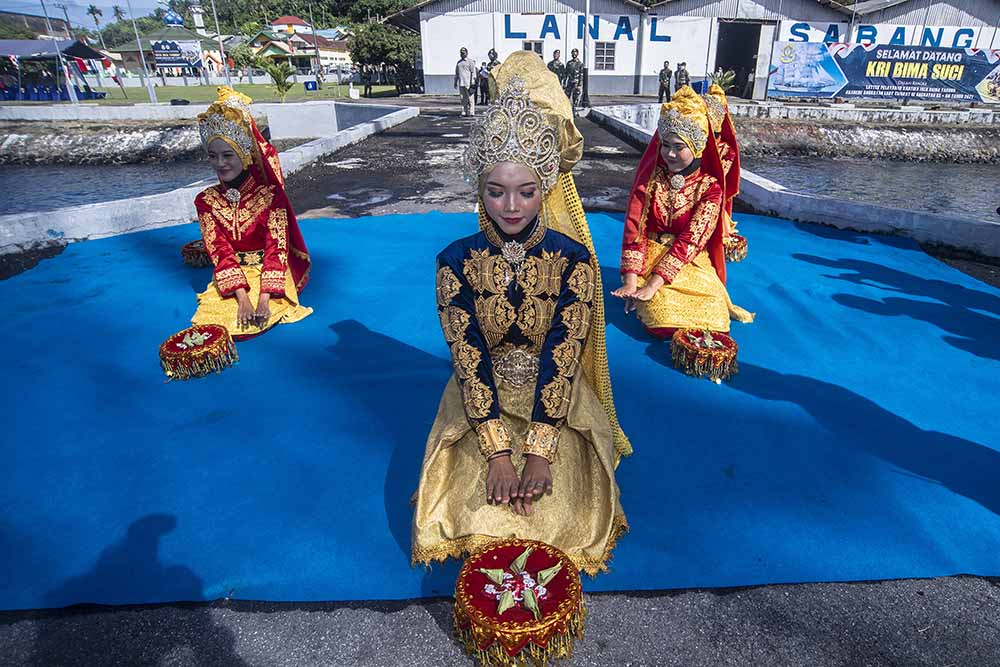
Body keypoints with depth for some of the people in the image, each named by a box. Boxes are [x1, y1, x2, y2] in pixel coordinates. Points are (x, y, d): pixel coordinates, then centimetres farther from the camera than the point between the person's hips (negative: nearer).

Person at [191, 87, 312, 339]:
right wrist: (242, 297, -25)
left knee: (255, 322, -27)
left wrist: (263, 299, -28)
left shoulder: (271, 194, -12)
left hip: (268, 270, -3)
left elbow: (276, 248, -16)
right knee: (213, 322, -20)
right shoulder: (206, 200, -4)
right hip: (230, 275, 3)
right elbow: (220, 252, -10)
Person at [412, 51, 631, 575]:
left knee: (555, 507, -16)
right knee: (479, 509, -15)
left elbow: (562, 358, -17)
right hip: (481, 402, 1)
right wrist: (498, 453, -22)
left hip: (554, 400, 0)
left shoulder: (573, 258, -12)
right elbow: (468, 359, -15)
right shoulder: (457, 260, -11)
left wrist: (539, 452, -24)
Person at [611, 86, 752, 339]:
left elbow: (690, 241, -15)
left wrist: (652, 285, -26)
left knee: (712, 320, -21)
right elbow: (634, 229, -7)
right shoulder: (650, 177, -1)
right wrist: (631, 281, -20)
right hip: (649, 259, 0)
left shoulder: (709, 187, -5)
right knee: (664, 320, -25)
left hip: (690, 264, 0)